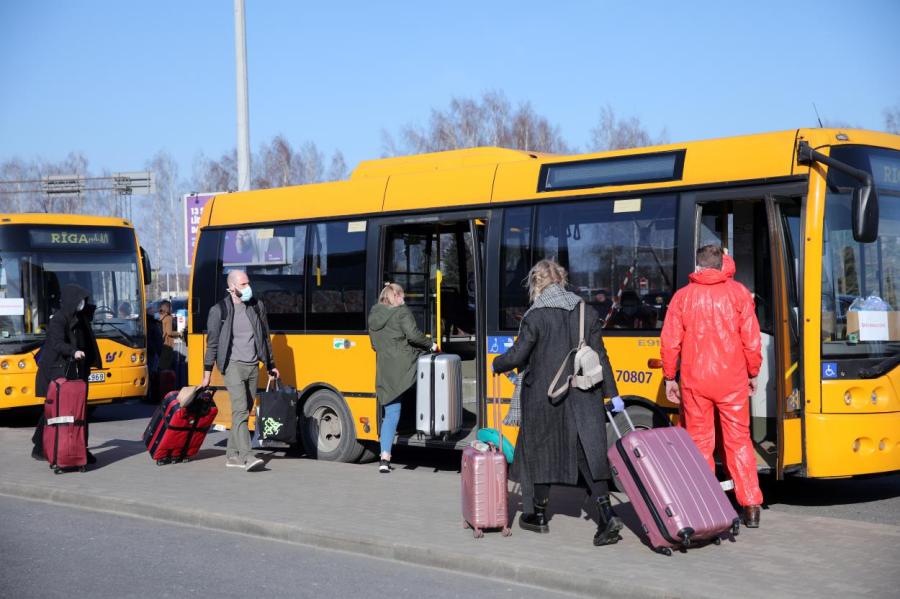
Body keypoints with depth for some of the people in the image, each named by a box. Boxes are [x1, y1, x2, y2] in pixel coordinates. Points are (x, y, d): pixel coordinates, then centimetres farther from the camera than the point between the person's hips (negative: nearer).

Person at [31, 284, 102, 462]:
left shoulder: (79, 318, 12)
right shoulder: (58, 319, -13)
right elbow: (58, 343, -27)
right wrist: (73, 352, -43)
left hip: (75, 371, 8)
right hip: (58, 371, -8)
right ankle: (40, 448, 5)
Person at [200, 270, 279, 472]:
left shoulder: (257, 306, 10)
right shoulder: (219, 311, -3)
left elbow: (265, 337, 18)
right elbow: (212, 344, 0)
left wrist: (270, 365, 19)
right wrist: (207, 374, -1)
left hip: (253, 366, 5)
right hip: (233, 366, -5)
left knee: (244, 411, 8)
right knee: (240, 409, -17)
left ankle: (232, 455, 17)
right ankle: (246, 457, -23)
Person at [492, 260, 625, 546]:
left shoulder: (536, 316, -12)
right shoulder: (586, 312, 3)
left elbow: (517, 356, -11)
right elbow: (600, 356, 4)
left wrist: (497, 365, 10)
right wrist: (613, 393, 9)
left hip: (544, 397, -3)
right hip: (582, 397, 4)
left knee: (539, 451, 13)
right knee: (589, 454, 4)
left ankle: (539, 515, 25)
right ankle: (607, 514, -11)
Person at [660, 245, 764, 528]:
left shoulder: (683, 296, 1)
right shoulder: (738, 293, 0)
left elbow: (669, 342, -1)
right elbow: (751, 339, -2)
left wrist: (669, 378, 9)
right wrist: (753, 374, 11)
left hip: (694, 381, 0)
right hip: (732, 380, 0)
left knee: (700, 443, 9)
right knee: (739, 441, 7)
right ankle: (751, 506, 4)